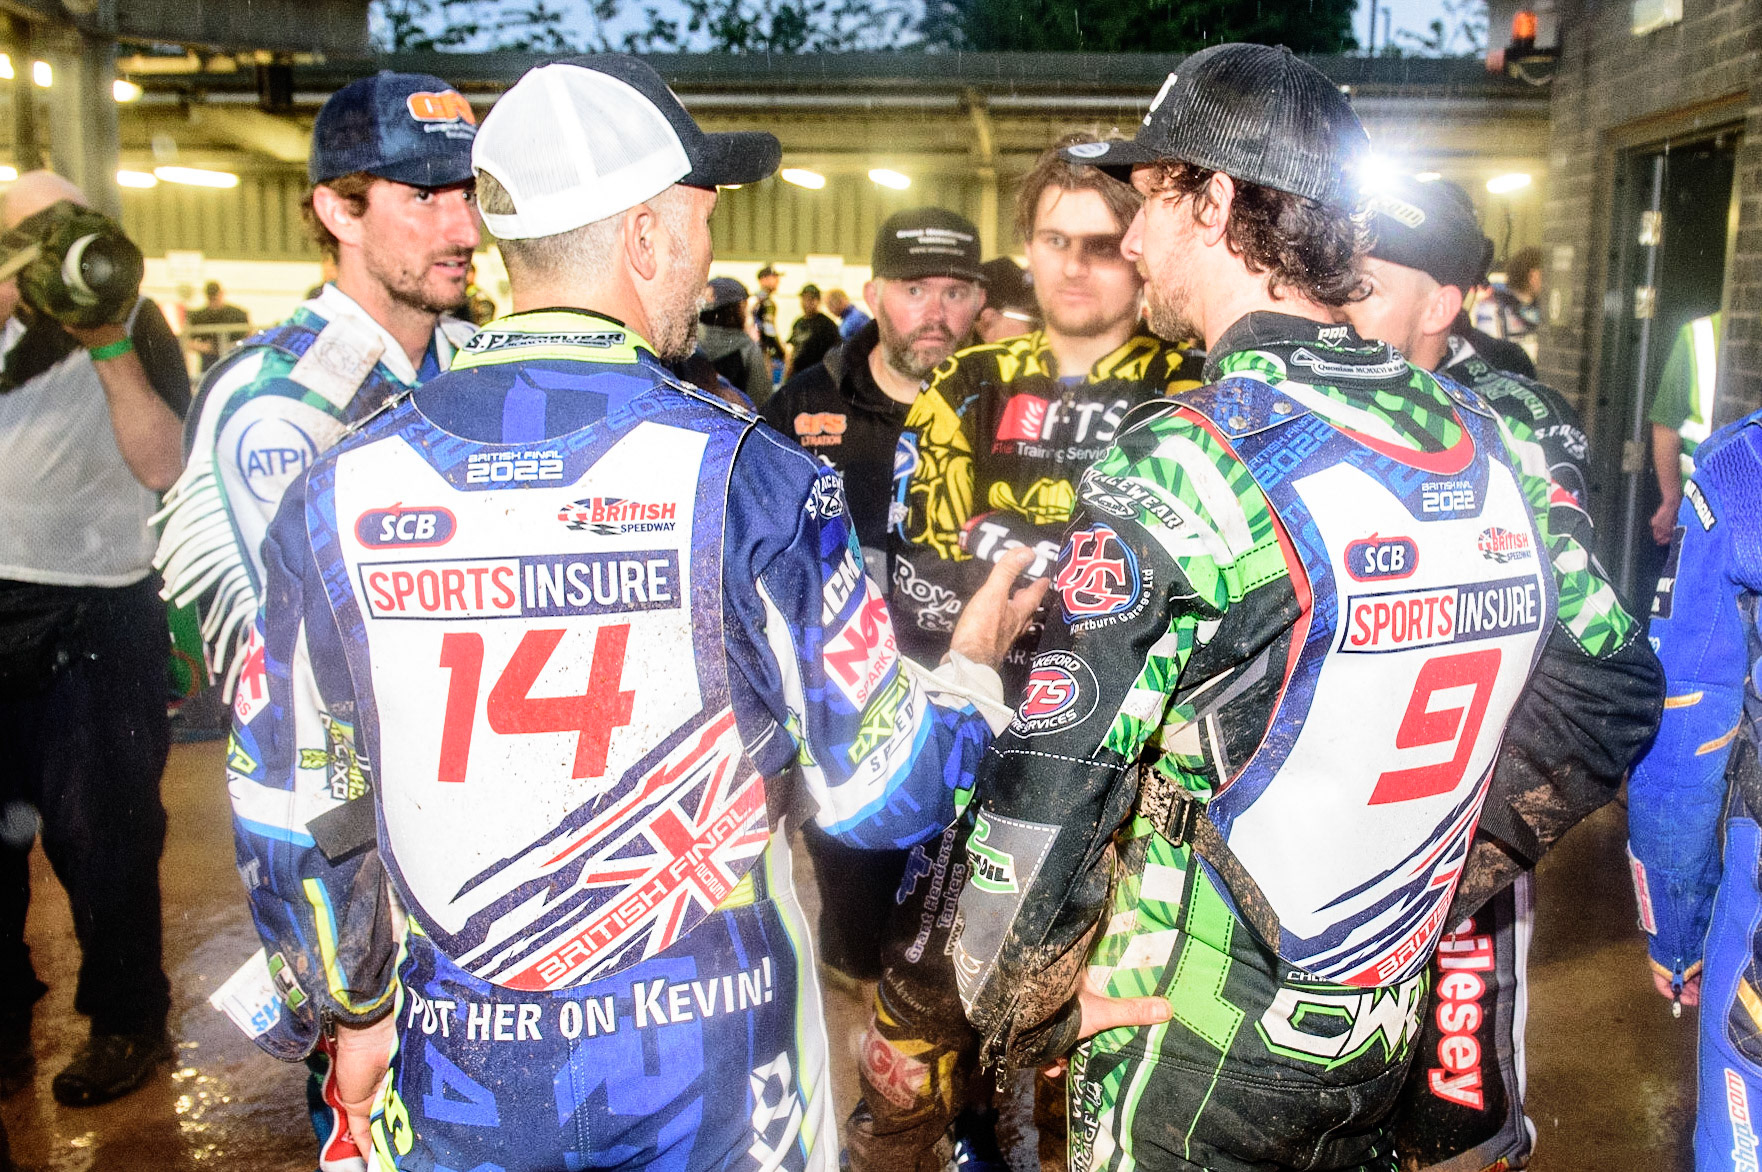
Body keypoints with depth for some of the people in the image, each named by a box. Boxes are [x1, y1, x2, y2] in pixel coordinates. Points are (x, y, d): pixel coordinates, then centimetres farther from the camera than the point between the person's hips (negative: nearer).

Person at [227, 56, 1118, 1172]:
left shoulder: (336, 491, -8)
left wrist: (350, 1011, 18)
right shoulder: (745, 478, -18)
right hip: (711, 1077, -2)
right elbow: (881, 793, -11)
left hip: (462, 1080, 2)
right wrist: (976, 659, 8)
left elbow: (289, 811, 2)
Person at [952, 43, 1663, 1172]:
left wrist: (1013, 1005, -7)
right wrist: (1435, 879, 15)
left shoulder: (1187, 459, -23)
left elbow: (1046, 798, -24)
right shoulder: (1497, 443, -4)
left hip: (1189, 1073, -5)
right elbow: (1612, 699, 7)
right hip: (1385, 1042, 6)